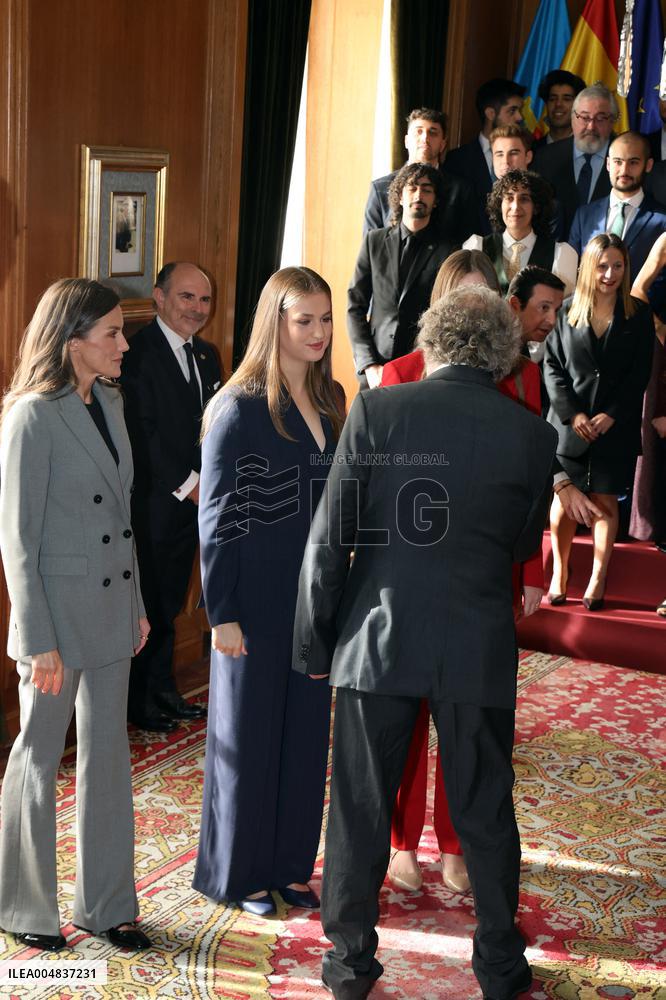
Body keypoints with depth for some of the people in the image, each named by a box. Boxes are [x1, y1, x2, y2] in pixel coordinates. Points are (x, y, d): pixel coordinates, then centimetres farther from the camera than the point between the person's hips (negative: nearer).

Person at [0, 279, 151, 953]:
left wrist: (136, 604, 13)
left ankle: (105, 905, 27)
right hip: (59, 606, -7)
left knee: (107, 753, 14)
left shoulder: (108, 402, 7)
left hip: (112, 608, 7)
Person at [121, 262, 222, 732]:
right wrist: (188, 484, -15)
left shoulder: (206, 355, 13)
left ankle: (164, 692, 28)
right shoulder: (138, 353, -14)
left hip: (192, 499, 8)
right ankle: (139, 701, 15)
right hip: (153, 503, -7)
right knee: (148, 603, 2)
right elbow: (143, 432, -18)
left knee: (170, 603, 16)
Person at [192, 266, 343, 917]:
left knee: (305, 730, 13)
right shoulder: (241, 409, -13)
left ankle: (289, 864, 28)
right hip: (258, 596, -6)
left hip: (314, 591, 6)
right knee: (248, 733, 6)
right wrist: (222, 613, -15)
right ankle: (238, 872, 22)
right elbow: (216, 517, -13)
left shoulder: (328, 399, 7)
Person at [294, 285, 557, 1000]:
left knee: (360, 807, 12)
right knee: (484, 812, 15)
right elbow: (525, 546, 8)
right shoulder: (531, 433, -4)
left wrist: (314, 642, 1)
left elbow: (329, 540, -8)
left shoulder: (375, 411, -8)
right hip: (480, 649, 1)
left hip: (377, 643, -1)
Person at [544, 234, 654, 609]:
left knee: (605, 500, 3)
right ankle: (559, 573, 16)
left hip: (616, 425, 0)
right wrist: (572, 413, -10)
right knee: (564, 498, 2)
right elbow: (552, 366, 1)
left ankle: (598, 579, 12)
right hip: (570, 422, 0)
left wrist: (611, 415, -10)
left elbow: (640, 374, 0)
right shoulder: (567, 311, 3)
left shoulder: (639, 314, 3)